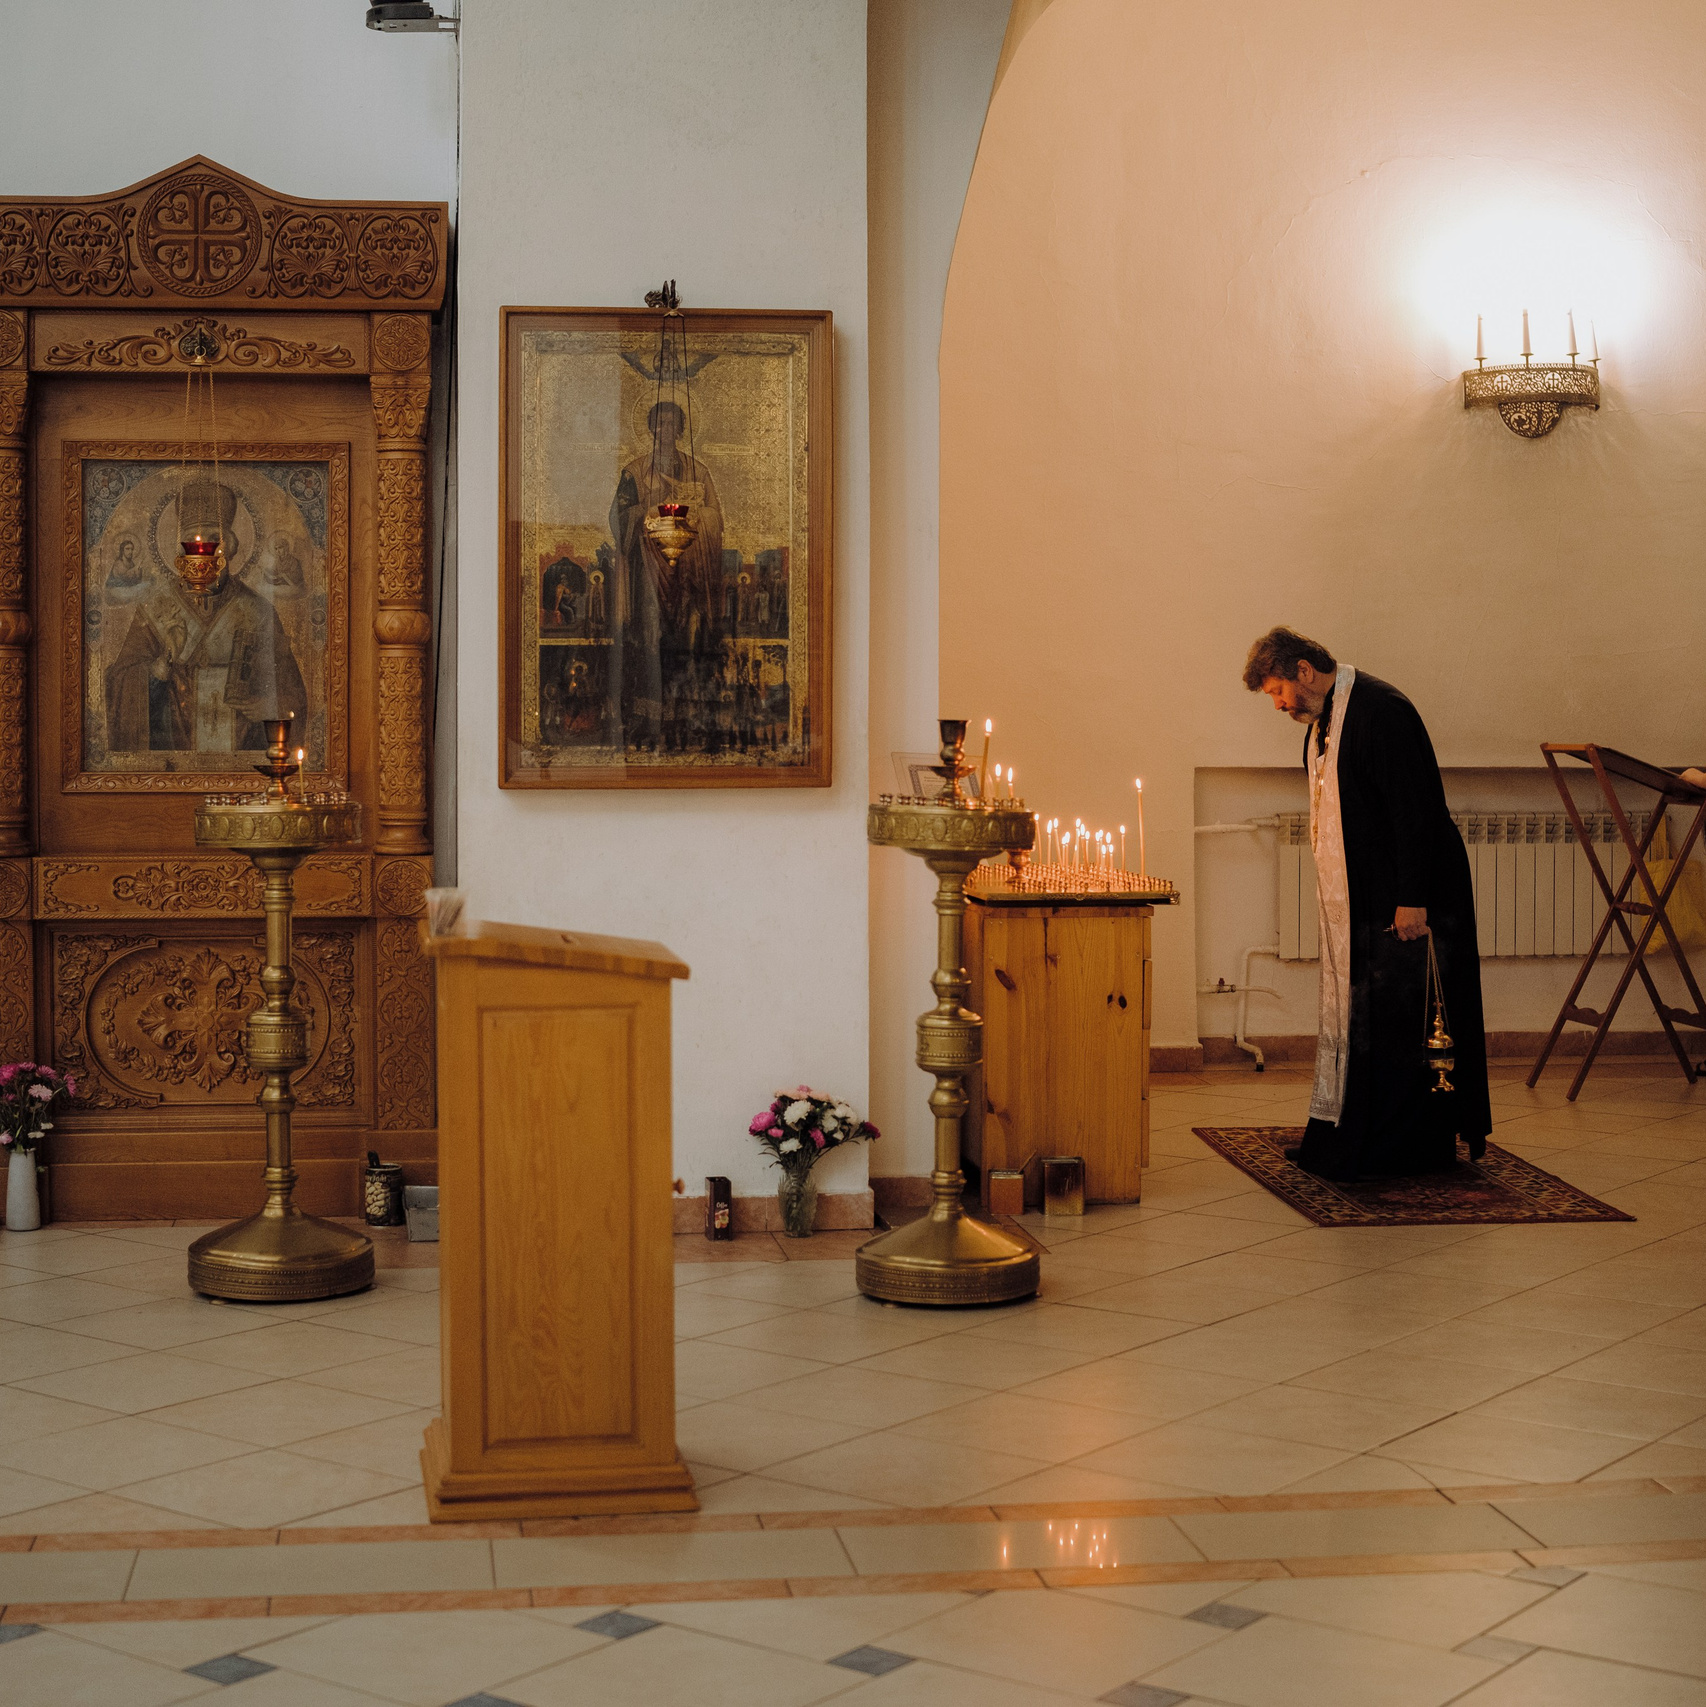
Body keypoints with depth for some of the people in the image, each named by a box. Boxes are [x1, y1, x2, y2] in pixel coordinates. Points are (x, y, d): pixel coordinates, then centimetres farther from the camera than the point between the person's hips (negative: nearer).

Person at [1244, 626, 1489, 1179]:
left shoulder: (1381, 711, -17)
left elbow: (1415, 808, -21)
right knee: (1350, 1013, 12)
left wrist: (1411, 899, -23)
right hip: (1352, 898, 10)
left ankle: (1416, 1148, 3)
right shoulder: (1320, 722, 13)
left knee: (1396, 1017, -5)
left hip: (1400, 900, -10)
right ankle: (1343, 1140, 19)